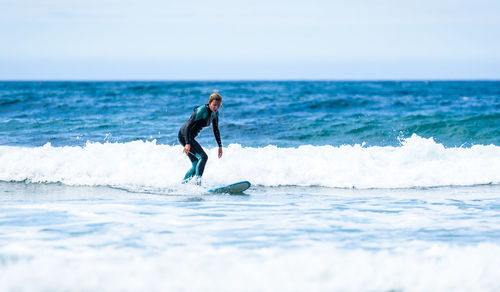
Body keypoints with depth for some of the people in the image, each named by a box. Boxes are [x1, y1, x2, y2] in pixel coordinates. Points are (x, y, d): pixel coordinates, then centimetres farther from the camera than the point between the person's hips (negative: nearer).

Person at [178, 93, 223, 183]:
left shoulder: (215, 113, 3)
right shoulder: (202, 111, -23)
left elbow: (216, 130, 16)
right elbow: (188, 126, -28)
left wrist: (220, 146, 13)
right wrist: (188, 144, -36)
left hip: (191, 138, 9)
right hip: (184, 136, -9)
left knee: (196, 165, 9)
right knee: (203, 157, -23)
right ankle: (198, 180, -32)